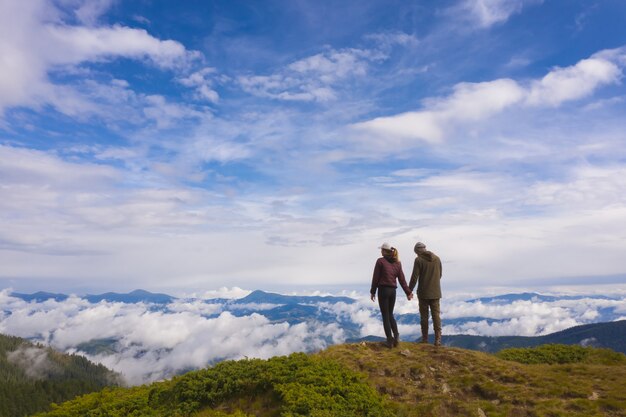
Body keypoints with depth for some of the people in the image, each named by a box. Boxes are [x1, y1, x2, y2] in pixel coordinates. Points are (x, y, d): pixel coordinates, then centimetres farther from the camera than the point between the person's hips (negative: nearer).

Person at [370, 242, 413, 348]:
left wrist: (373, 292, 2)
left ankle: (390, 340, 2)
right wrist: (408, 292, 9)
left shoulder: (380, 261, -7)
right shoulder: (397, 262, 8)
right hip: (393, 290, 5)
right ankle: (396, 335, 1)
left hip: (383, 289, -5)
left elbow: (375, 278, -6)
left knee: (385, 316, 2)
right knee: (390, 314, 18)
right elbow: (402, 279, 6)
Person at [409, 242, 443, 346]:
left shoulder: (418, 260, -11)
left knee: (424, 316, 7)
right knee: (436, 315, 5)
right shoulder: (437, 258, 4)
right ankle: (438, 339, -1)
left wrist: (409, 291, -2)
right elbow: (439, 275, 12)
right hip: (436, 292, 3)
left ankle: (425, 338, 15)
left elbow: (414, 277, -12)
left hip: (423, 293, -3)